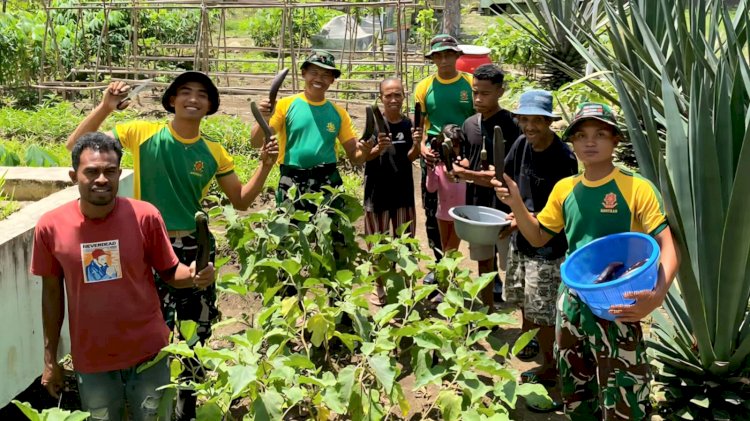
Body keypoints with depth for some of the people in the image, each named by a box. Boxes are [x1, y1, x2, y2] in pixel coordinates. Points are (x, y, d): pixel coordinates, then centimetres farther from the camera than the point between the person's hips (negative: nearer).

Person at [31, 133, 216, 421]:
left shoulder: (145, 216, -13)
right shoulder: (51, 226, -10)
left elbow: (169, 272, -2)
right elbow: (52, 292, 2)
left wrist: (194, 276, -26)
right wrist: (50, 359, 7)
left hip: (148, 354, -1)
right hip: (91, 361, 1)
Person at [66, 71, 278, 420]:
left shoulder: (213, 152, 0)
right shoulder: (142, 133, -8)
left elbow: (241, 200, 6)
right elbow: (76, 146, -9)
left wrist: (265, 165, -7)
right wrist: (105, 107, -22)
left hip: (196, 248, 3)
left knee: (195, 338, 15)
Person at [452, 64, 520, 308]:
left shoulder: (511, 125, -12)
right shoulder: (469, 124, 6)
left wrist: (499, 176, -28)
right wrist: (462, 169, -5)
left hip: (504, 206, -6)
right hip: (476, 203, 6)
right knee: (483, 262, 18)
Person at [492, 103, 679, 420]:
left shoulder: (636, 188, -10)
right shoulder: (564, 189, 6)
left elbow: (667, 248, -14)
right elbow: (538, 238, 15)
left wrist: (657, 295, -31)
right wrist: (515, 203, -1)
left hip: (617, 305, -5)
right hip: (571, 301, 5)